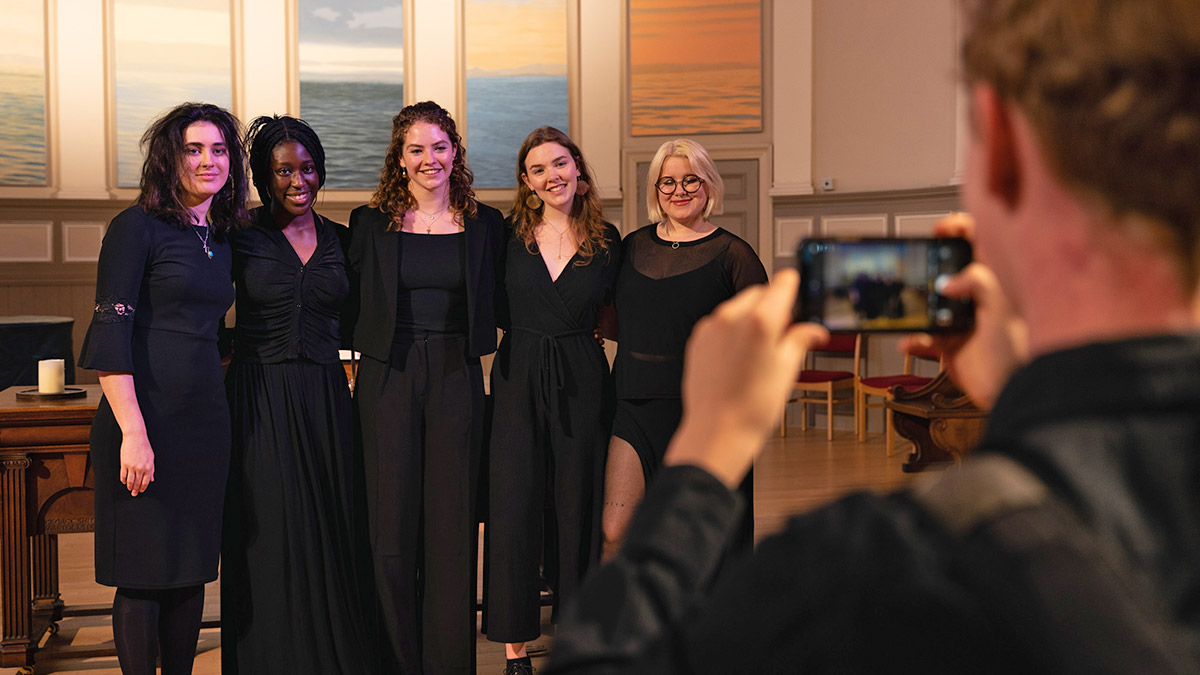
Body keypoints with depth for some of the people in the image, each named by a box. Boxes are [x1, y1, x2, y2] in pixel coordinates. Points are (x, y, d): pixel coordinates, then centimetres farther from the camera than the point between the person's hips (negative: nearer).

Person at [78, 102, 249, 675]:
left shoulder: (221, 238, 14)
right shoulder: (137, 226, -6)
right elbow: (111, 333, -13)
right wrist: (133, 432, -20)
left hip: (205, 420, 7)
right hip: (146, 417, -6)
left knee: (191, 568, 11)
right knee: (145, 573, 0)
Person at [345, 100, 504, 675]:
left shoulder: (485, 224, 7)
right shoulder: (370, 223, 5)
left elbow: (494, 308, 10)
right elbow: (352, 304, 7)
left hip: (457, 379, 1)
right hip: (389, 379, 0)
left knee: (452, 519, 3)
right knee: (391, 520, 1)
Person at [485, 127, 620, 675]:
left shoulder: (607, 241, 4)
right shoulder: (509, 235, 2)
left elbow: (613, 317, 12)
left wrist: (572, 324, -1)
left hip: (581, 382, 1)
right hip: (517, 379, -1)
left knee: (577, 505, 6)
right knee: (514, 508, -3)